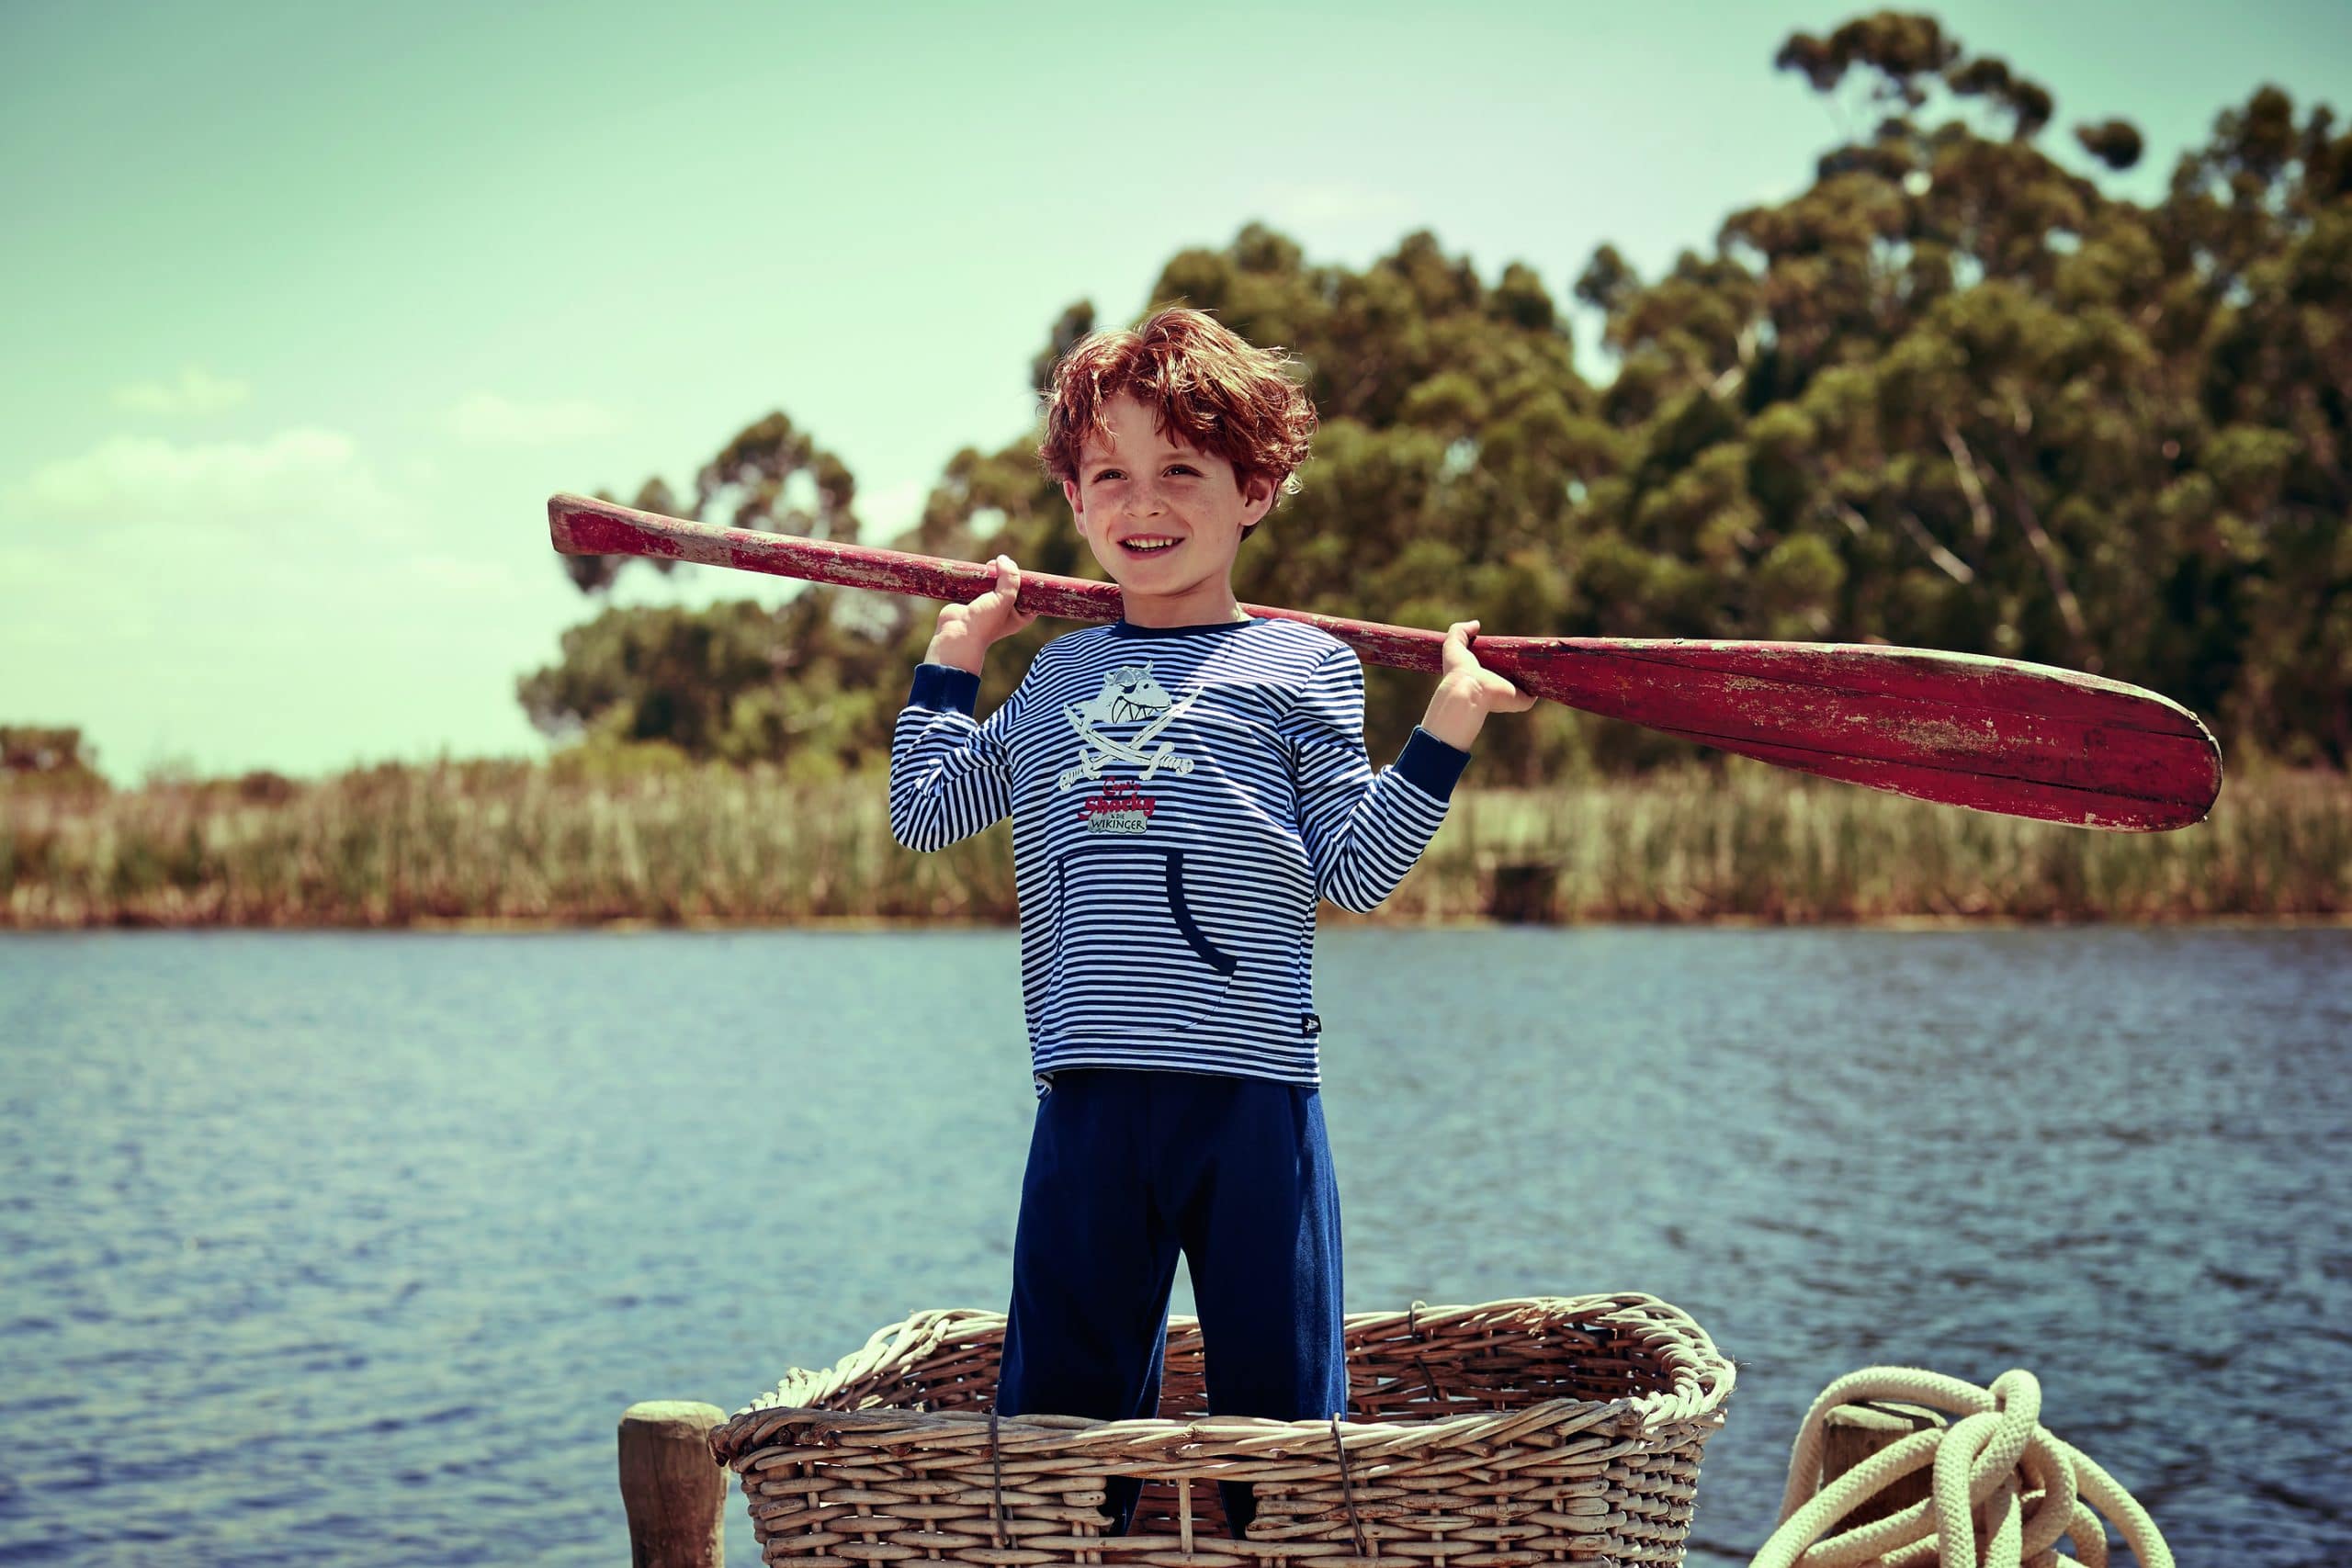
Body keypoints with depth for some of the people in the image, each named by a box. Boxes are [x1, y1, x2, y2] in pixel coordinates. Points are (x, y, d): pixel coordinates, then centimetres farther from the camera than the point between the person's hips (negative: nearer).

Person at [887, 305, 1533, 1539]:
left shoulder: (1303, 665, 5)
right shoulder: (1057, 675, 16)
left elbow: (1356, 871, 1)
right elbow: (924, 810, 19)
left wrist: (1442, 733, -6)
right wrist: (952, 657, 20)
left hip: (1252, 1098, -3)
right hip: (1089, 1101, 3)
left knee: (1278, 1409, 3)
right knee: (1055, 1407, 7)